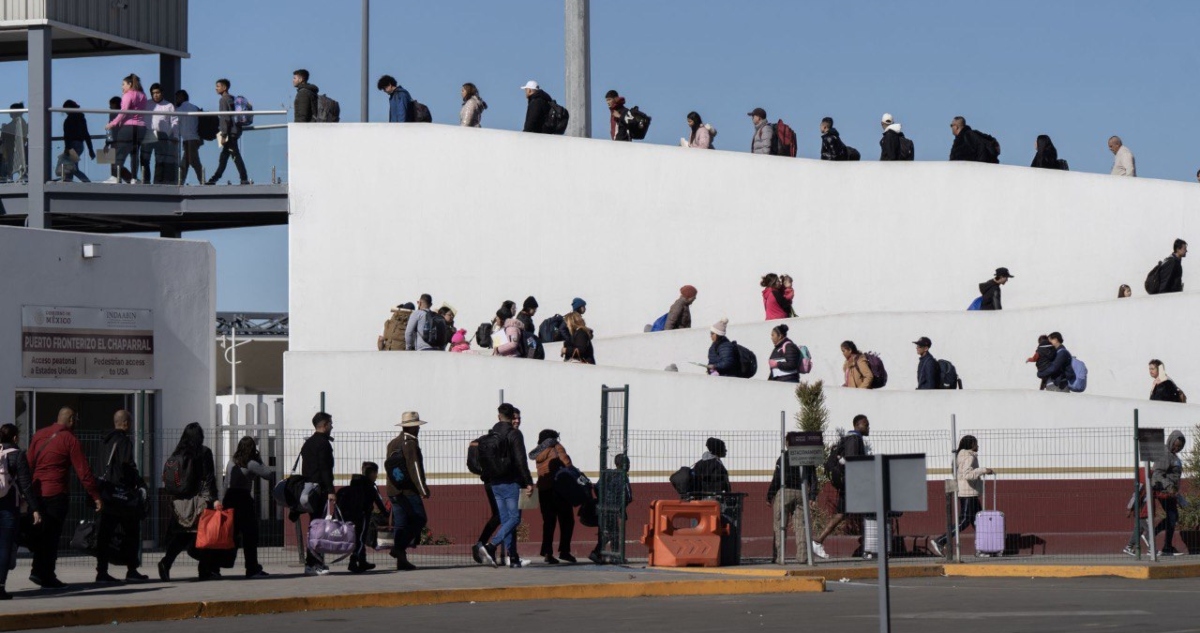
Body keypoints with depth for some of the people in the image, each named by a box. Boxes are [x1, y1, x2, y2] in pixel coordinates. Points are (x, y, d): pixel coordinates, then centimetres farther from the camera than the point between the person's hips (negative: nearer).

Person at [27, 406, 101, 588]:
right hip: (56, 493, -5)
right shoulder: (70, 440, -5)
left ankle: (38, 571, 12)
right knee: (52, 534, 1)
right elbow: (83, 471, -8)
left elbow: (28, 464, 9)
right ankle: (47, 576, 3)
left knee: (41, 533, 15)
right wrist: (96, 496, -5)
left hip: (36, 491, 5)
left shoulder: (38, 435, 10)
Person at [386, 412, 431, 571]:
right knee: (419, 519, -2)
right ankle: (399, 547, -17)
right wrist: (423, 489, -16)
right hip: (408, 491, -8)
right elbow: (414, 467, -17)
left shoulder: (392, 444, 16)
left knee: (401, 524, 7)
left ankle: (401, 561, 4)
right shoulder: (410, 443, -10)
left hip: (394, 491, 8)